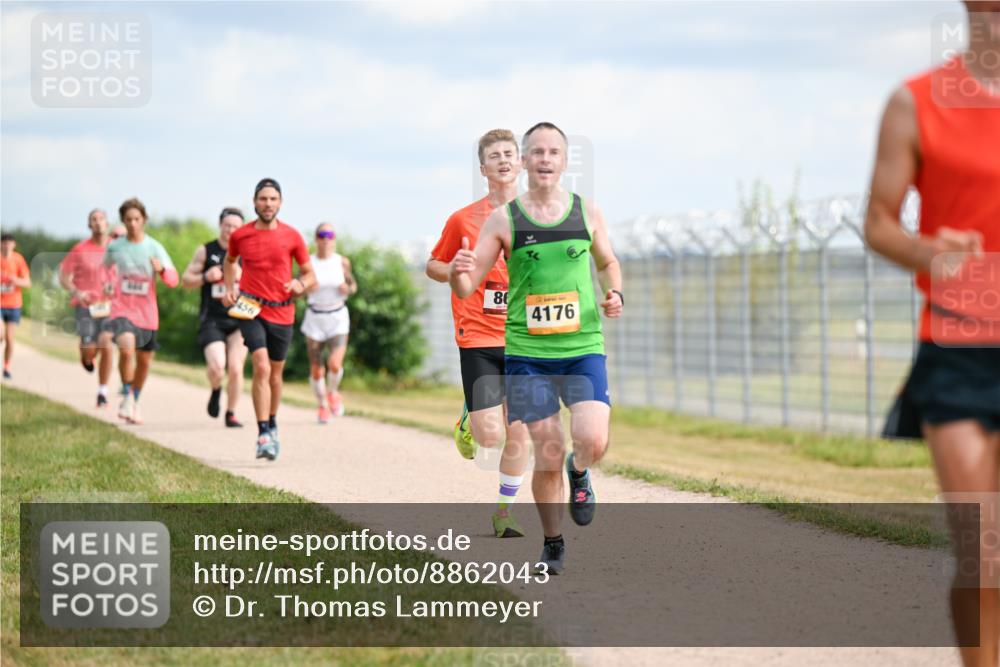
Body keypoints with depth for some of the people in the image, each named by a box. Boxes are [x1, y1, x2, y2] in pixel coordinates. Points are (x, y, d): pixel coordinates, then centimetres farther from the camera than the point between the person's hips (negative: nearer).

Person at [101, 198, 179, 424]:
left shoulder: (154, 248, -3)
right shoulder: (114, 247, 0)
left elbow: (174, 280, -9)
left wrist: (162, 269, -28)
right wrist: (110, 284, 9)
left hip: (146, 312, 2)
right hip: (121, 309, -2)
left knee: (144, 360, 11)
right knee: (126, 348, -27)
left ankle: (135, 401, 35)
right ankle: (127, 396, -7)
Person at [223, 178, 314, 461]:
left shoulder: (292, 236, -2)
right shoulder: (240, 235, -1)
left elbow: (309, 274, 7)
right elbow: (230, 261, 22)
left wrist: (301, 284, -15)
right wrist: (229, 289, 7)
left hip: (282, 313, 2)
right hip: (250, 309, -2)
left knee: (275, 374, 13)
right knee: (262, 367, -18)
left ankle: (272, 424, 35)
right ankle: (264, 434, -20)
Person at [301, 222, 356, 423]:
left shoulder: (342, 262, -1)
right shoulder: (308, 263, -3)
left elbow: (353, 285, 13)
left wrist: (348, 289, -9)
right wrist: (306, 287, -20)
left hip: (338, 318, 0)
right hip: (314, 318, 0)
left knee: (335, 363, -18)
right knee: (316, 369, 3)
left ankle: (333, 392, 14)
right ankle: (322, 405, 27)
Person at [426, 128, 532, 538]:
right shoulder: (463, 219, 1)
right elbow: (433, 266, 12)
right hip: (478, 339, -2)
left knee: (520, 436, 1)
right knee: (491, 436, -13)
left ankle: (504, 514, 18)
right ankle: (468, 419, 22)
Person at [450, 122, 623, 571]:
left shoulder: (587, 212, 5)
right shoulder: (503, 220, 0)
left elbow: (607, 262, 23)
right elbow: (466, 288, 1)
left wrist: (615, 294, 1)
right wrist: (459, 271, -23)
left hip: (583, 348, 1)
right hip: (527, 353, -1)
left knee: (593, 441, -18)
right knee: (548, 455, -3)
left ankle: (579, 473, 19)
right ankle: (552, 543, 20)